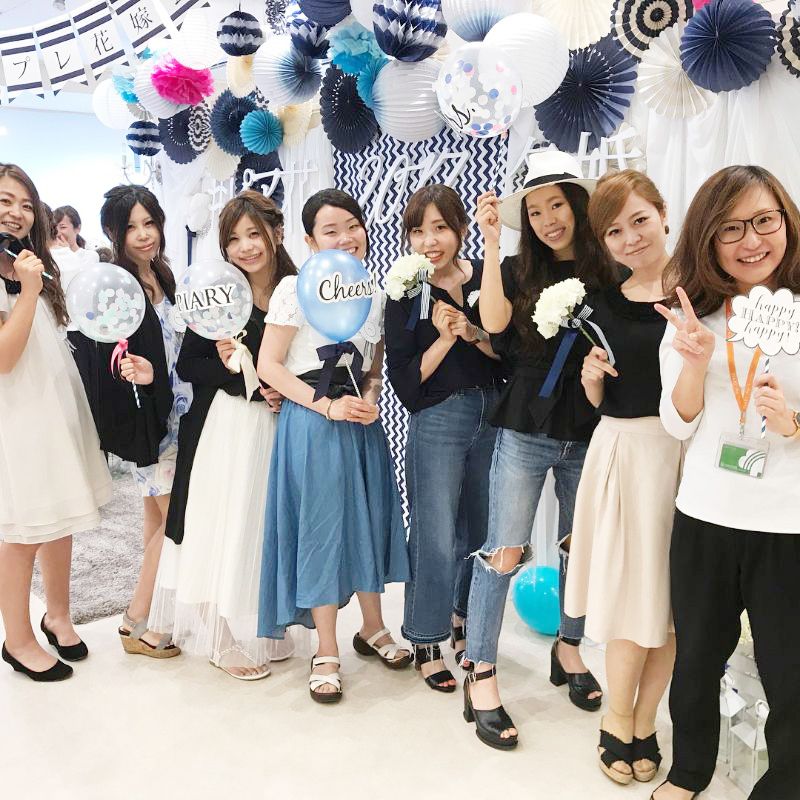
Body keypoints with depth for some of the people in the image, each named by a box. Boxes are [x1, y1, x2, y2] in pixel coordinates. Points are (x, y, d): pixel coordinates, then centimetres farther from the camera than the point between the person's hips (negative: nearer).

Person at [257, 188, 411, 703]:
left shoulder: (376, 293, 7)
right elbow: (269, 365, -10)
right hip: (312, 424, -5)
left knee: (371, 520, 13)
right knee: (321, 527, 2)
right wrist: (327, 405, -17)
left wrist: (371, 400, -5)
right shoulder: (296, 289, -10)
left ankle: (373, 628, 34)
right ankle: (327, 653, 19)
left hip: (362, 422, 5)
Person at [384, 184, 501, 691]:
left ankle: (462, 619, 39)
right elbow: (405, 381, -10)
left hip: (491, 415, 4)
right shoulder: (406, 292, -7)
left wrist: (473, 334, -15)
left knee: (480, 527, 16)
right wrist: (443, 338, -20)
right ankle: (426, 641, 21)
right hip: (436, 423, -4)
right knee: (436, 538, 1)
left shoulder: (487, 276, 0)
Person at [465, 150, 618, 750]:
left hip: (588, 436, 2)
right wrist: (492, 243, -19)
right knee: (504, 553, -2)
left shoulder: (609, 275, 3)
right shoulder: (519, 271, 1)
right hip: (525, 433, -2)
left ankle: (568, 649, 37)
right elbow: (494, 322, -19)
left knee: (583, 548, 14)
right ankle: (482, 677, 10)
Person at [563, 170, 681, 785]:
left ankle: (643, 724, 26)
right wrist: (593, 379, -8)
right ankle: (618, 721, 26)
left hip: (687, 451, -2)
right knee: (633, 593, 7)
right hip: (622, 452, 2)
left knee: (672, 596, 7)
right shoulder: (603, 306, 7)